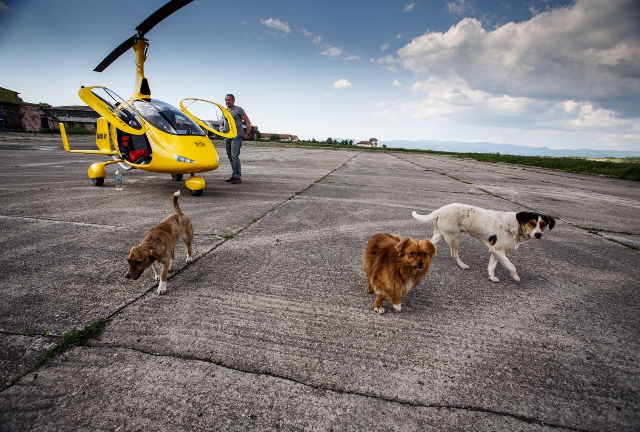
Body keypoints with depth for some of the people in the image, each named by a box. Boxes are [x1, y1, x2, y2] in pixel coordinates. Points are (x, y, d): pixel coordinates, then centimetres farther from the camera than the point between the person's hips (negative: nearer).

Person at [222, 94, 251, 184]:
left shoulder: (238, 109, -2)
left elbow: (247, 121, -6)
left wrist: (247, 134, -12)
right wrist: (223, 131, 20)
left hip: (236, 136, -8)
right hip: (227, 137, 8)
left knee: (234, 156, -16)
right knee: (230, 157, 9)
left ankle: (237, 177, -14)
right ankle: (234, 175, 16)